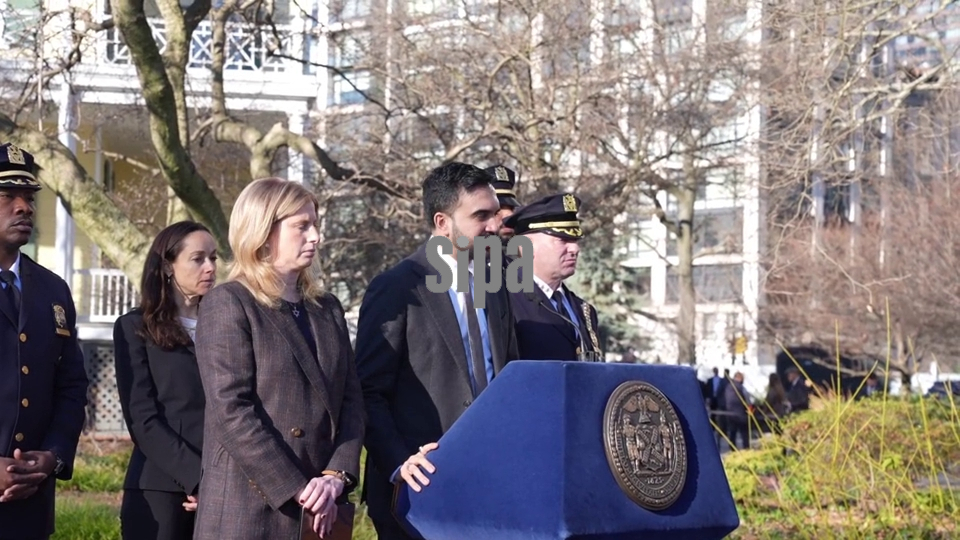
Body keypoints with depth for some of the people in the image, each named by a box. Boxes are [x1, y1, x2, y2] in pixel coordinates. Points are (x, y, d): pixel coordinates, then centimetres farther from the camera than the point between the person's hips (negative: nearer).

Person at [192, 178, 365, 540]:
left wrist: (338, 475, -7)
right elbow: (231, 411, -12)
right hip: (247, 510, -5)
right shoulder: (228, 303, -2)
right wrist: (296, 490, -15)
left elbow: (351, 401, 11)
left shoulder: (328, 309, 18)